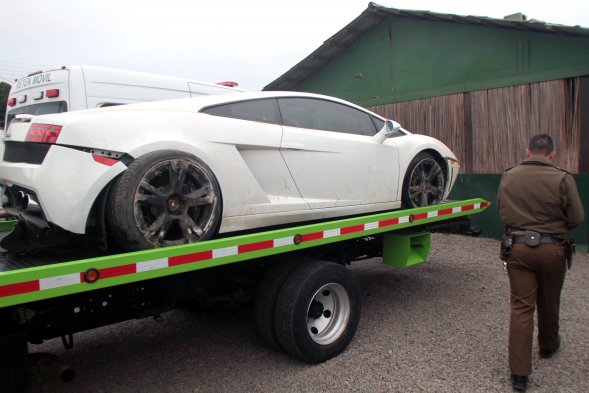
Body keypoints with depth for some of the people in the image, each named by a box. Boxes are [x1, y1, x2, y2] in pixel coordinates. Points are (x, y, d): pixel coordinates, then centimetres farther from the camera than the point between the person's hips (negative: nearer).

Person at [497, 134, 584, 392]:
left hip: (517, 247, 1)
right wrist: (555, 224, 14)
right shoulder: (562, 179, -12)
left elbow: (501, 211, 6)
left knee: (520, 306, 4)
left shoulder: (509, 176, -3)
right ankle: (548, 345, 48)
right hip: (552, 248, -1)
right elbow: (576, 218, -6)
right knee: (548, 303, 22)